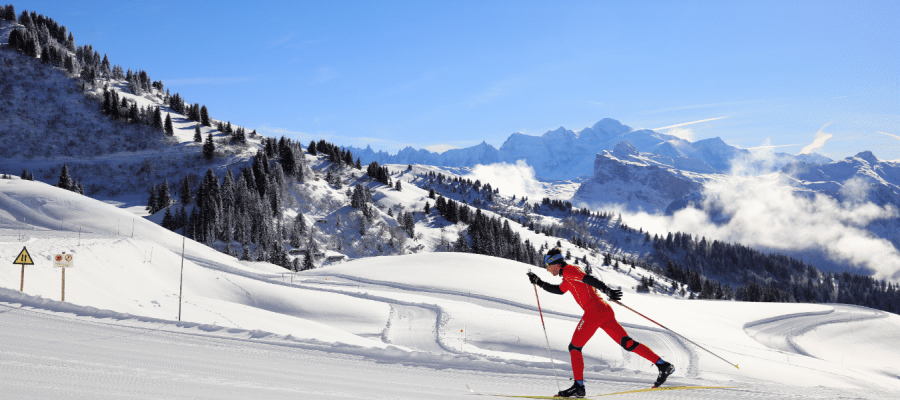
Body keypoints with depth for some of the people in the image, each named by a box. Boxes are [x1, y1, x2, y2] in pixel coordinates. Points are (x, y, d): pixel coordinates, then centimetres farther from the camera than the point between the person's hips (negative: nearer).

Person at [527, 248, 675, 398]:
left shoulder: (568, 270, -4)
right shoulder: (568, 277, 25)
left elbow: (589, 279, -19)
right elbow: (558, 290, 42)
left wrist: (606, 290, -33)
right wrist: (538, 282, 38)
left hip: (594, 310, -9)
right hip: (605, 310, 9)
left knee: (574, 347, 0)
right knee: (628, 343, 9)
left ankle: (579, 386, -1)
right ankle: (663, 365, 5)